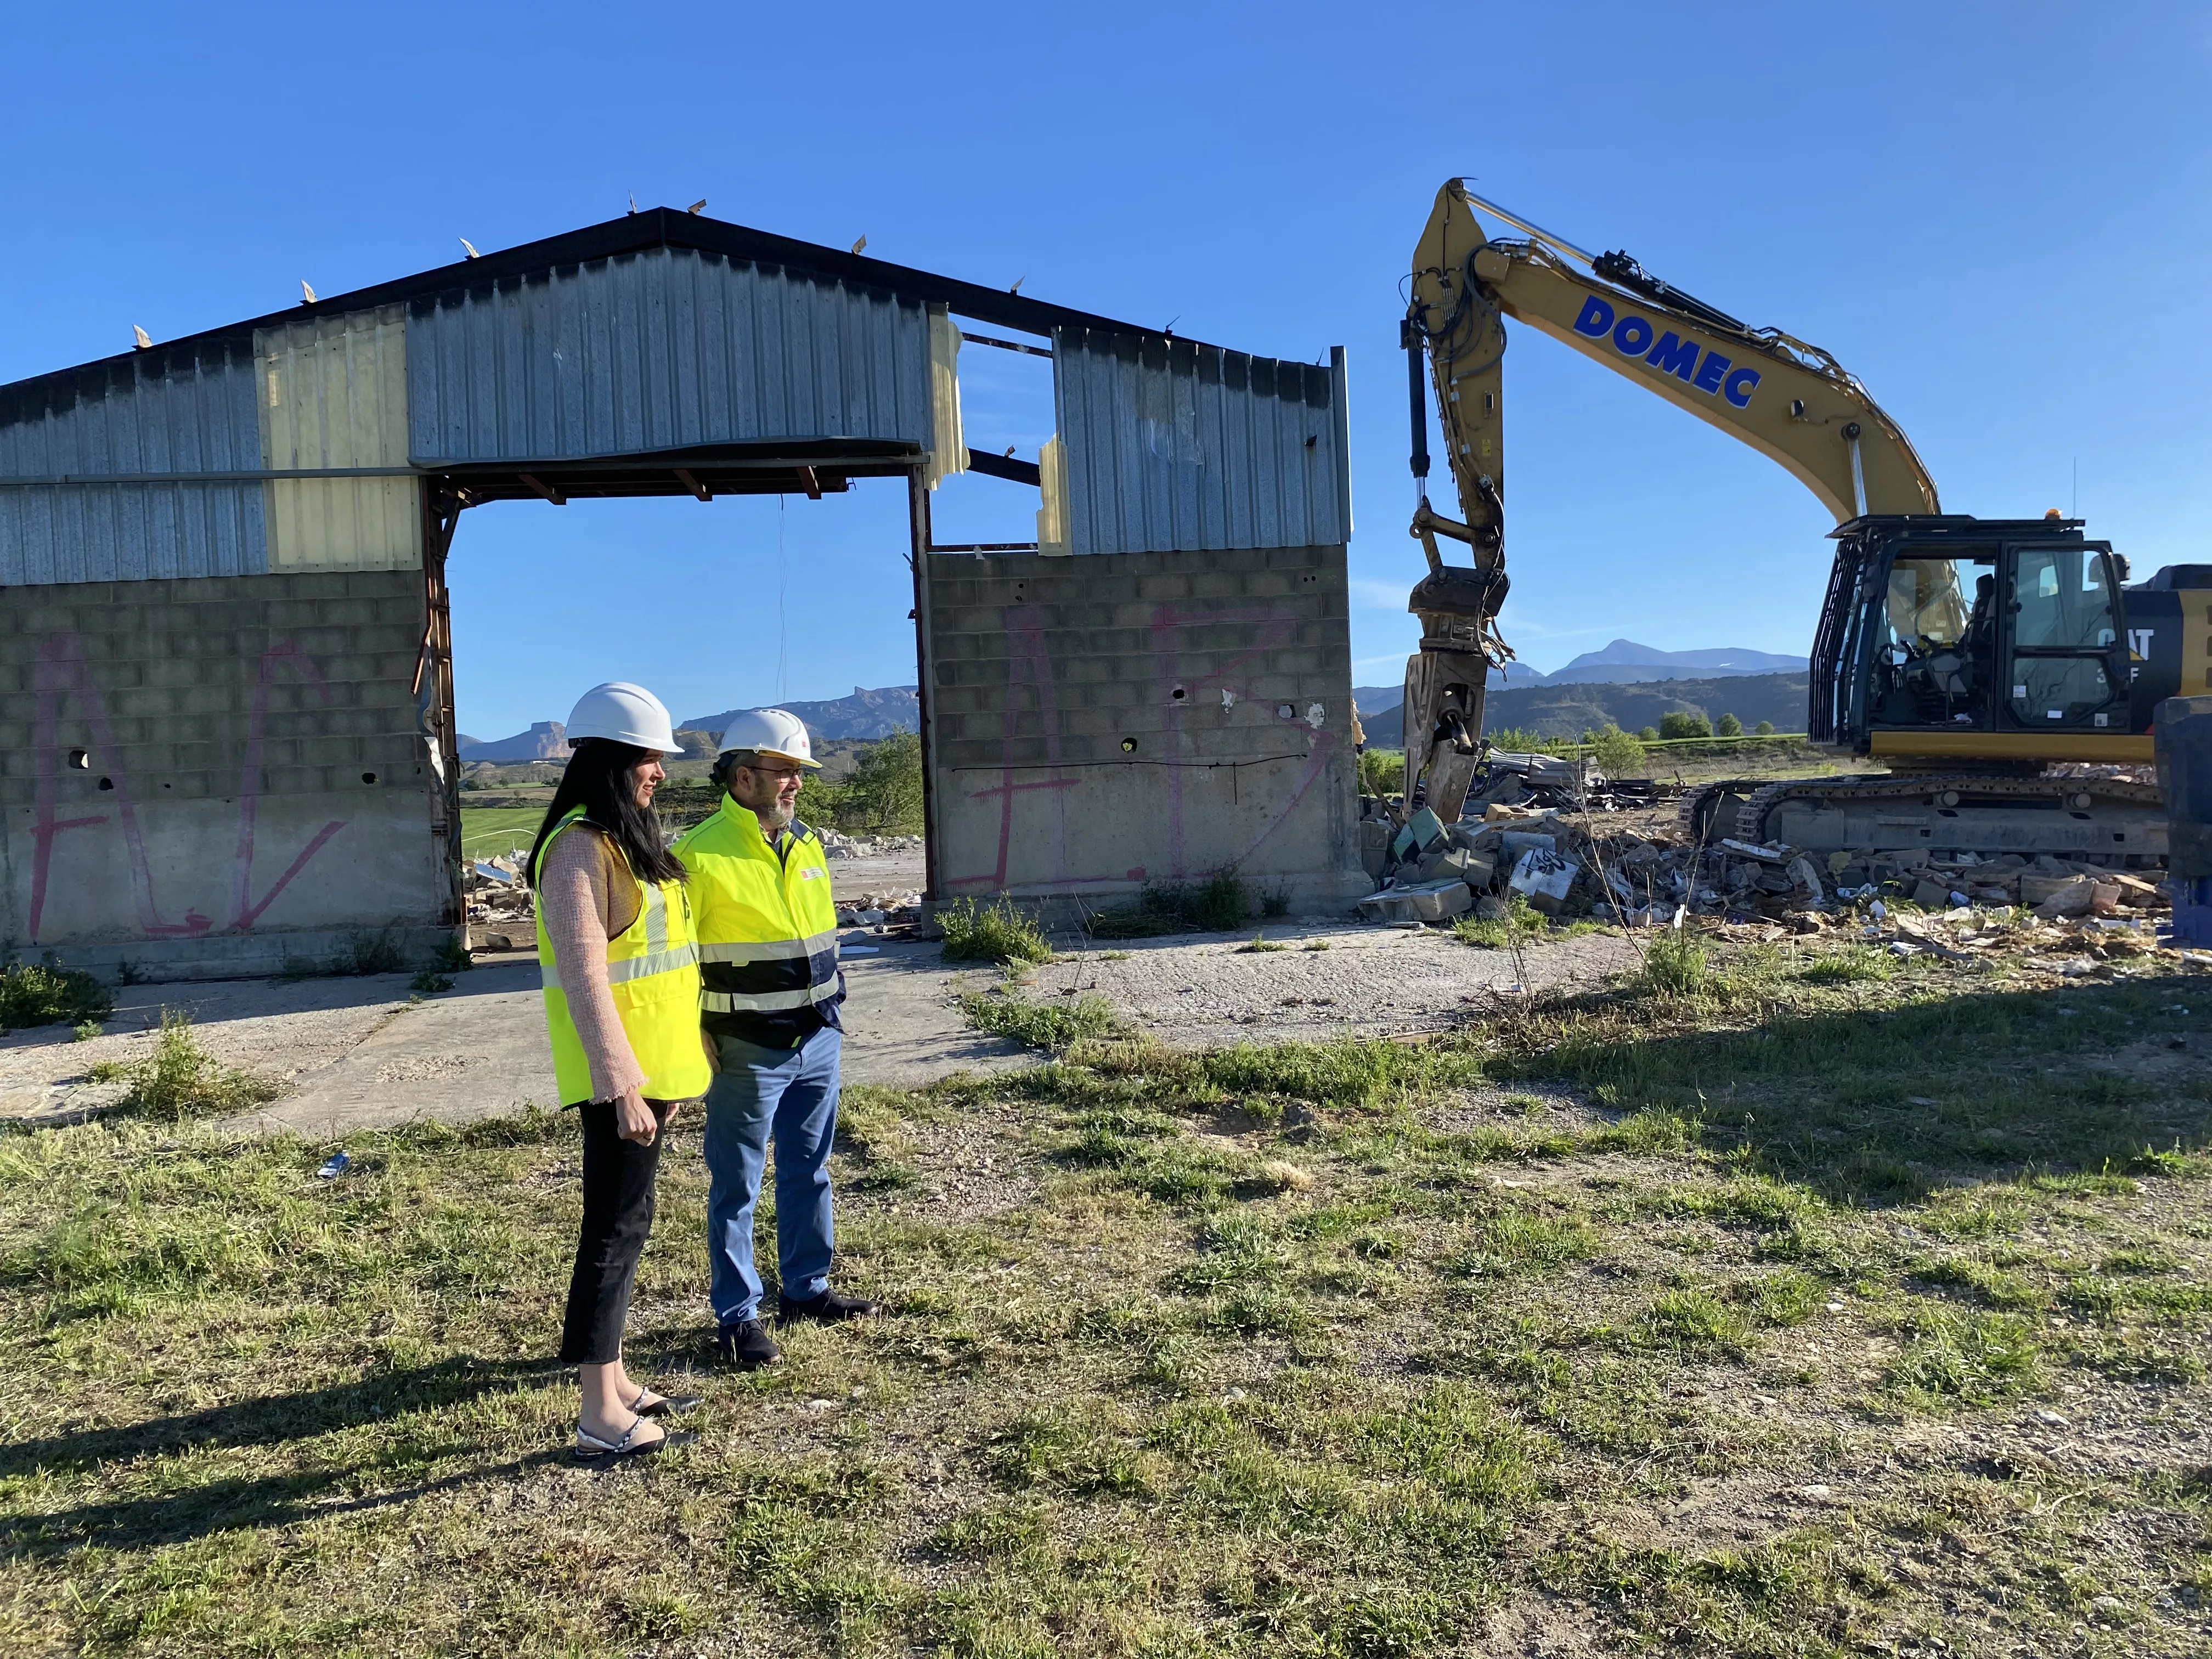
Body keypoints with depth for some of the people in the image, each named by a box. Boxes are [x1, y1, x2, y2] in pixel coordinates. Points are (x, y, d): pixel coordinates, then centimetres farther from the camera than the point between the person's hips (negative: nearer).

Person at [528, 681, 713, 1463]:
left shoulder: (627, 842, 14)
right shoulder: (582, 847, -17)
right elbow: (583, 974, -23)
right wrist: (621, 1084, -25)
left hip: (648, 1066, 10)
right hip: (619, 1074, -10)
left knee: (625, 1221, 15)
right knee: (616, 1226, -4)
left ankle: (616, 1385, 26)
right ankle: (600, 1418, 5)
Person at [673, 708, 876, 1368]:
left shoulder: (805, 844, 9)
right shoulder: (700, 854, -14)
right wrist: (692, 1045, -12)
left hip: (818, 1042, 7)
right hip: (748, 1053, -7)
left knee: (808, 1173, 17)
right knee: (736, 1186, 5)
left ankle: (805, 1288, 32)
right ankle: (737, 1315, 16)